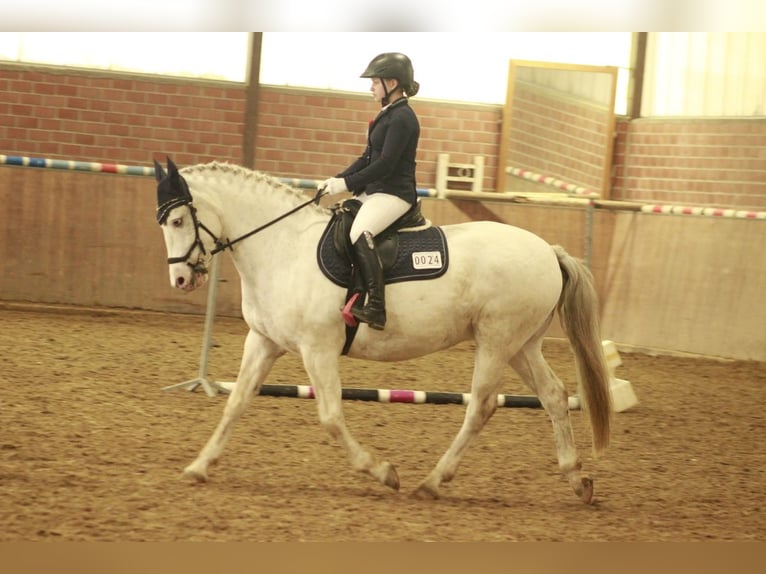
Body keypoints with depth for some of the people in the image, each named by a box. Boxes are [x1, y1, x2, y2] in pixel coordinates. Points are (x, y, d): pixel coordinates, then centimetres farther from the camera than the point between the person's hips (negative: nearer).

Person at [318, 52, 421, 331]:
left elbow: (385, 164, -20)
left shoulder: (402, 118, -13)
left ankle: (376, 308, -41)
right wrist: (336, 180, 8)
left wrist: (347, 183, -20)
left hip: (394, 193, -11)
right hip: (374, 192, 11)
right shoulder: (387, 115, 18)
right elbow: (368, 158, 20)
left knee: (359, 233, -34)